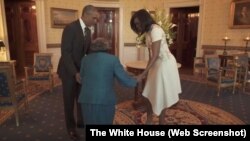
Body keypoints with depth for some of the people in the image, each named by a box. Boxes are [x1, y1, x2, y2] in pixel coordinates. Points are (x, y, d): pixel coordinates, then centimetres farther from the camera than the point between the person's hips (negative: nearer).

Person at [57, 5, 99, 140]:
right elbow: (65, 53, -24)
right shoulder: (70, 28, -20)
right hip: (69, 71, -7)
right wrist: (75, 72, -28)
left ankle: (81, 121, 37)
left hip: (82, 69, 7)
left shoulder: (87, 30, 5)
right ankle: (71, 127, 28)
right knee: (69, 100, 9)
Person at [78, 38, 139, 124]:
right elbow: (125, 80, -3)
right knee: (105, 122, 14)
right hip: (105, 100, -2)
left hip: (87, 99, 3)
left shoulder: (85, 59, 8)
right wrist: (135, 81, 16)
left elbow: (82, 79, 15)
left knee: (91, 123, 19)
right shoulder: (113, 59, -1)